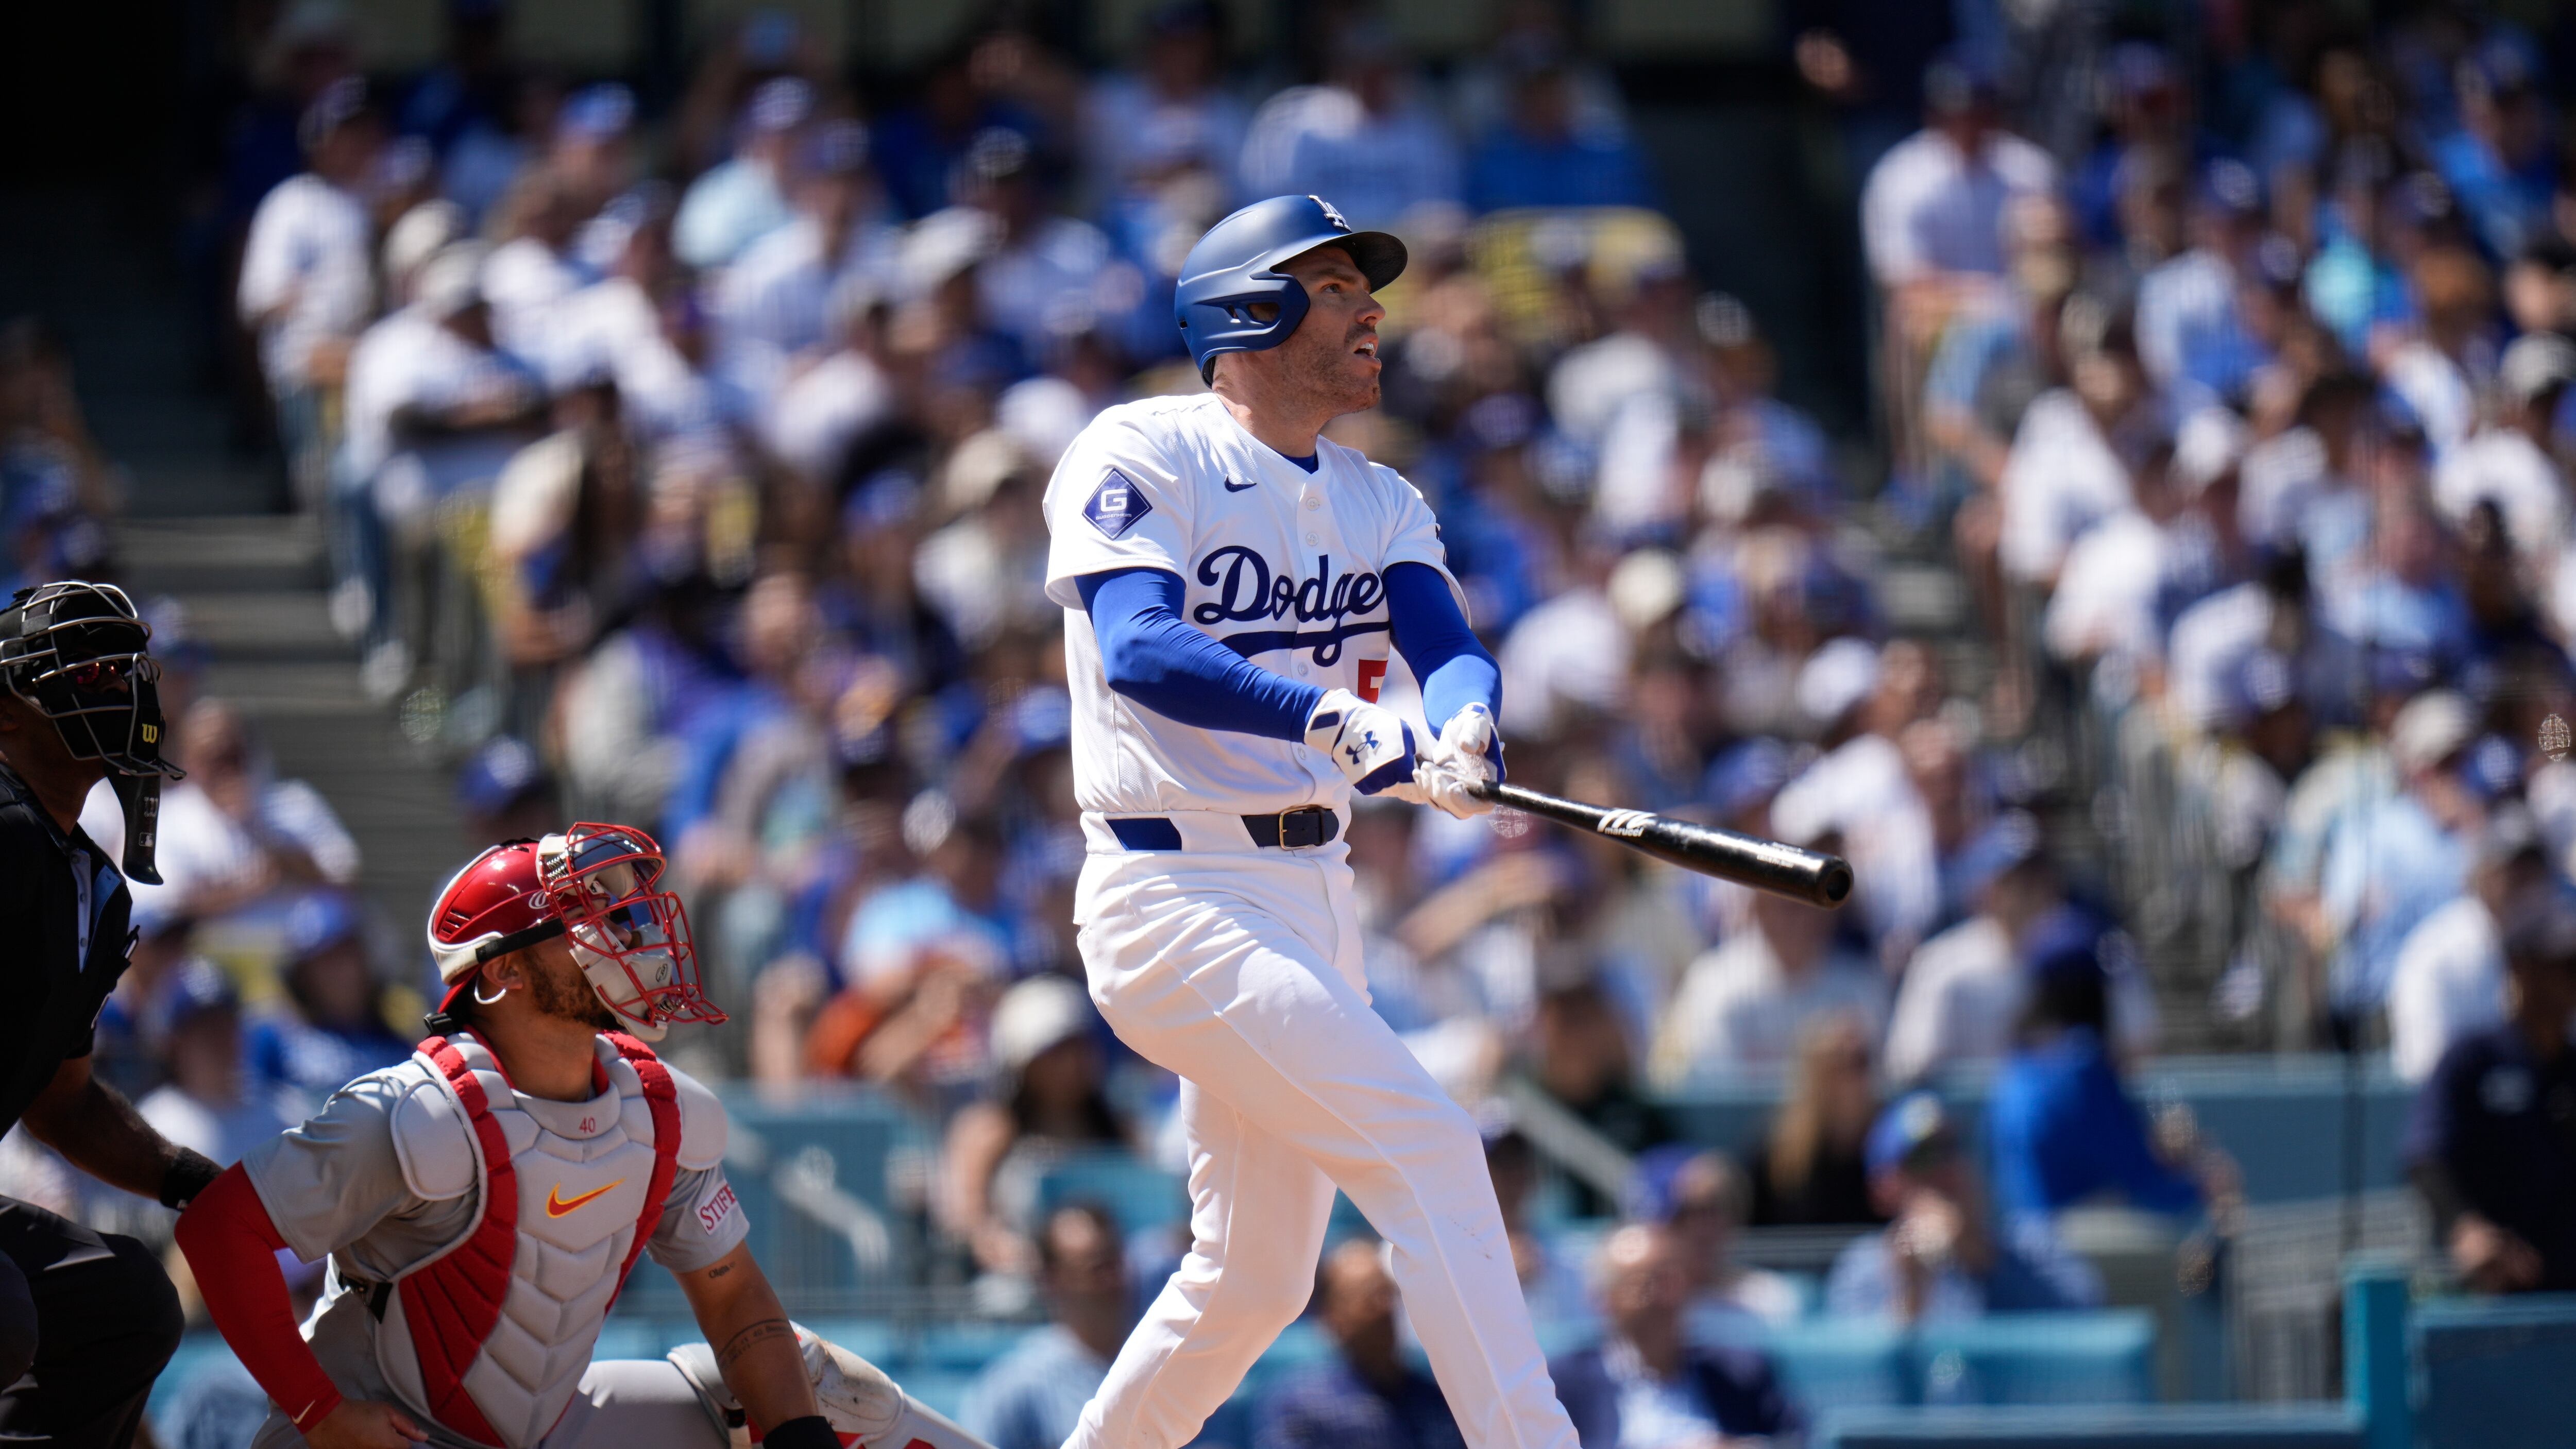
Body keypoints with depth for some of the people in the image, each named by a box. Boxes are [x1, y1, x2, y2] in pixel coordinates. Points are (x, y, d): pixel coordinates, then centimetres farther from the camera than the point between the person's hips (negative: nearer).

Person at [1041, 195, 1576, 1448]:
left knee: (1251, 1286, 10)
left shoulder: (1380, 504, 14)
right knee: (1425, 1146, -20)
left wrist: (1462, 730, -28)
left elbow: (1452, 649, -4)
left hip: (1315, 896, 8)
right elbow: (1140, 651, -24)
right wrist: (1329, 717, -39)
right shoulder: (1140, 457, -7)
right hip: (1176, 897, -8)